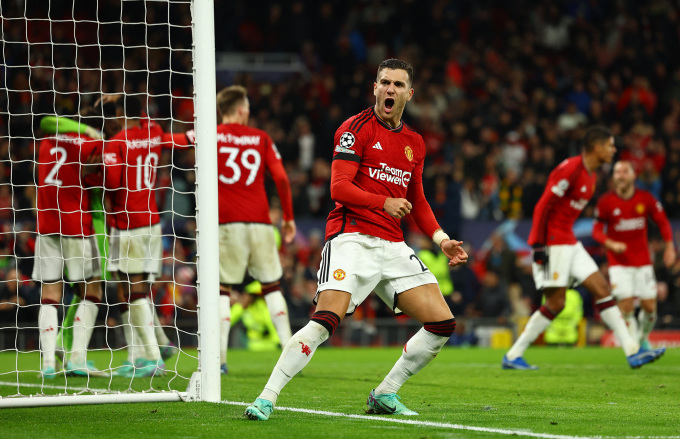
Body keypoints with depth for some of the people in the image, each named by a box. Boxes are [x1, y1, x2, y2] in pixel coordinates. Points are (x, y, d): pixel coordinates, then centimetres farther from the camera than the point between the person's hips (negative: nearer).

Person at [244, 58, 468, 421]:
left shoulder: (414, 143, 18)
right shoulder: (356, 128, -2)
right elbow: (339, 188, -11)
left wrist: (441, 239, 13)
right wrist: (384, 202, -22)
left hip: (393, 246, 6)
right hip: (352, 237, -6)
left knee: (442, 323, -2)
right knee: (325, 321, -25)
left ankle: (384, 395, 10)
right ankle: (266, 398, -20)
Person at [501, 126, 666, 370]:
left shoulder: (591, 175, 14)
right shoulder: (571, 169, -16)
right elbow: (543, 206, -18)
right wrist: (538, 246, -20)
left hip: (569, 243, 10)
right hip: (551, 244, -10)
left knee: (602, 288, 2)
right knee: (556, 303, -7)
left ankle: (632, 352, 0)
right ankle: (513, 356, 2)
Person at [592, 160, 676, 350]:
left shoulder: (646, 199, -3)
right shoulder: (606, 201, -8)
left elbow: (662, 221, 9)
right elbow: (597, 230, -2)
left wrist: (670, 246, 0)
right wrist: (610, 244, -21)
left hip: (643, 261, 2)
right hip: (619, 262, -2)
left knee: (649, 306, 0)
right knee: (626, 305, -15)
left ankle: (643, 339, 27)